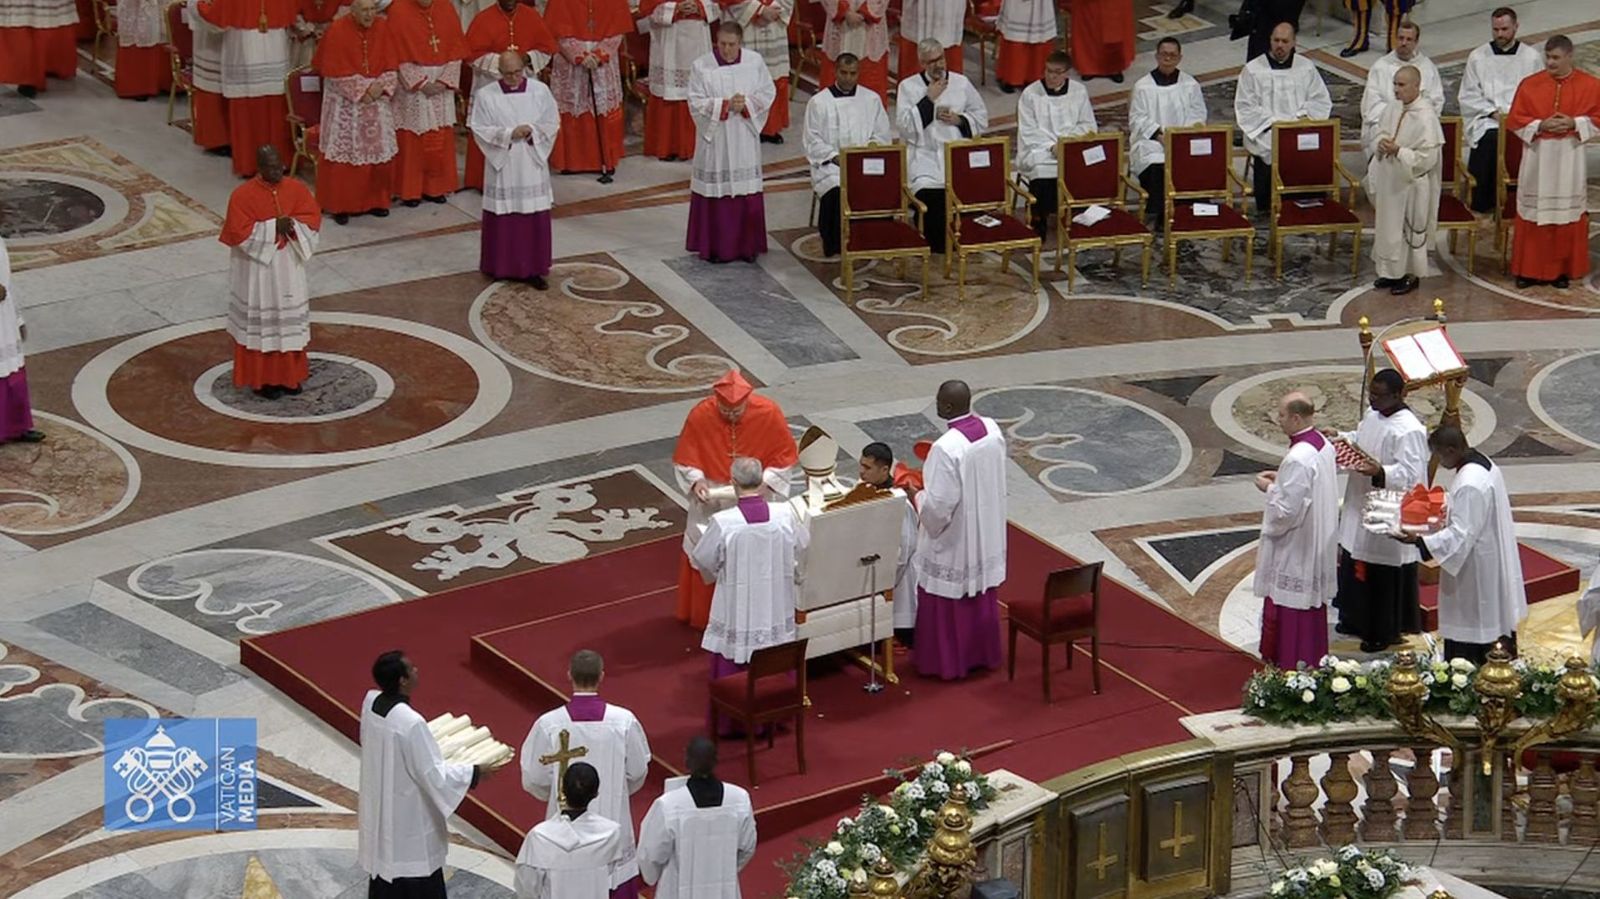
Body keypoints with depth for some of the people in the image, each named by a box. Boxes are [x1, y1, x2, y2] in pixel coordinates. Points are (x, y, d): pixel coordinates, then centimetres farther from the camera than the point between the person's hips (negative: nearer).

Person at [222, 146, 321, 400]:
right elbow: (239, 232, -18)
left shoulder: (296, 188, -2)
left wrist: (292, 225, -20)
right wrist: (273, 227, -23)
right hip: (257, 269, -4)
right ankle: (261, 379, 13)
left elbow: (313, 217, -1)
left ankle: (288, 374, 25)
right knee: (261, 323, 3)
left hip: (289, 266, 5)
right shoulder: (243, 195, -15)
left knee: (289, 320, 13)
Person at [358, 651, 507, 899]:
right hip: (408, 815, -8)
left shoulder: (370, 703, -8)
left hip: (378, 807, 8)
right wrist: (475, 772, -14)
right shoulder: (411, 723, -31)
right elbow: (433, 774, -24)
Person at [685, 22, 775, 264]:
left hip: (745, 138, 2)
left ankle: (747, 245, 15)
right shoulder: (702, 66, -8)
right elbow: (696, 102, -9)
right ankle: (715, 247, 10)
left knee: (747, 191, 5)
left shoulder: (755, 62, -1)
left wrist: (746, 104, -15)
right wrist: (725, 105, -20)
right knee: (715, 191, 1)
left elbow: (768, 93, 3)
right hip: (714, 138, -2)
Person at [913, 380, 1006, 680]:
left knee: (947, 599, 11)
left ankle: (947, 662, 24)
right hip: (986, 532, 7)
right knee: (981, 593, 23)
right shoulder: (992, 429, -8)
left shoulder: (946, 448, -31)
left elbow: (938, 504, -28)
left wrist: (917, 495, -8)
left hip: (953, 539, -7)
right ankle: (984, 653, 37)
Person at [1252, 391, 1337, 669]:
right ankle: (1313, 661, 32)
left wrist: (1269, 488, -11)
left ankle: (1289, 666, 12)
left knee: (1288, 610, 3)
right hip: (1317, 547, 10)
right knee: (1311, 602, 21)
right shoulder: (1323, 444, 0)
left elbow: (1286, 511, -27)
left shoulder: (1298, 459, -29)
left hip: (1293, 550, -10)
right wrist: (1281, 480, 8)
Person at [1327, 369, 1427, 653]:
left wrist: (1380, 472, -44)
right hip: (1360, 507, 10)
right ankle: (1358, 620, 38)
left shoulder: (1409, 431, -24)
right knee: (1356, 565, 21)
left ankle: (1386, 632, 18)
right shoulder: (1373, 415, 4)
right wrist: (1340, 438, 5)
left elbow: (1410, 474, -29)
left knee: (1383, 575, 3)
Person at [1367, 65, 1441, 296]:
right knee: (1388, 226, 17)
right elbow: (1378, 133, 13)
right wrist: (1381, 144, -9)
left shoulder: (1426, 117, -21)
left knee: (1408, 230, 5)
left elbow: (1427, 158, -22)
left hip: (1412, 184, -7)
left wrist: (1398, 151, -25)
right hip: (1389, 180, 7)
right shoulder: (1393, 107, 1)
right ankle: (1391, 271, 31)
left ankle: (1411, 275, 20)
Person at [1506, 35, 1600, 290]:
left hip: (1570, 158, 0)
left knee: (1567, 216, 5)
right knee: (1533, 215, 3)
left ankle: (1562, 269, 15)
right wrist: (1540, 126, -16)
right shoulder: (1530, 84, -1)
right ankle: (1529, 269, 11)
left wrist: (1574, 123, -16)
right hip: (1537, 157, 0)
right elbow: (1514, 120, 0)